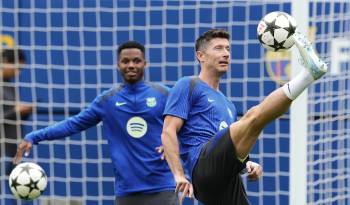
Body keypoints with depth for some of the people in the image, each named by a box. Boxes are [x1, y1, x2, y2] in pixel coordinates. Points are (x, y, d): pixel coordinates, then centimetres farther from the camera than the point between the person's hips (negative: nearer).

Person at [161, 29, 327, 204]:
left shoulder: (227, 104, 34)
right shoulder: (188, 86, 11)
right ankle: (309, 73, -41)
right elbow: (168, 132, -1)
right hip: (204, 166, -8)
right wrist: (179, 175, -13)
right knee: (253, 116, -25)